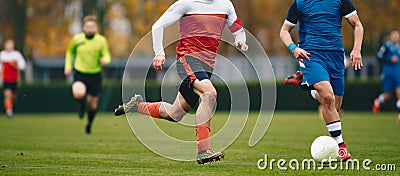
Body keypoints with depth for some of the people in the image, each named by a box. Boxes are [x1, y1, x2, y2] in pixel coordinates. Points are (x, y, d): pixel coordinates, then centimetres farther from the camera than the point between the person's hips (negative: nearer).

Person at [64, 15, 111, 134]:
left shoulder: (101, 40, -5)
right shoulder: (77, 39, -2)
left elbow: (106, 56, 0)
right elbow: (70, 52, 16)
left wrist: (105, 60, -24)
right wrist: (68, 66, 7)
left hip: (95, 75, 1)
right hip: (80, 73, -1)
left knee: (93, 103, 9)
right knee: (79, 94, -31)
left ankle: (89, 123, 39)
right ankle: (81, 105, 7)